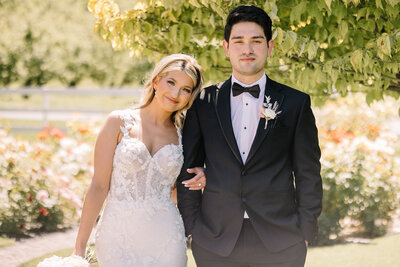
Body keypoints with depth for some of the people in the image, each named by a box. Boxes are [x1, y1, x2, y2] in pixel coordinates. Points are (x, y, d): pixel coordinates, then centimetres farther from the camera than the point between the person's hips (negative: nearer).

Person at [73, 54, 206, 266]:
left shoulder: (182, 134, 8)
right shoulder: (119, 122, -2)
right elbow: (99, 186, -4)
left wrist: (198, 180, -2)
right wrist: (79, 248, -7)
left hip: (165, 241, 3)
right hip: (118, 236, -3)